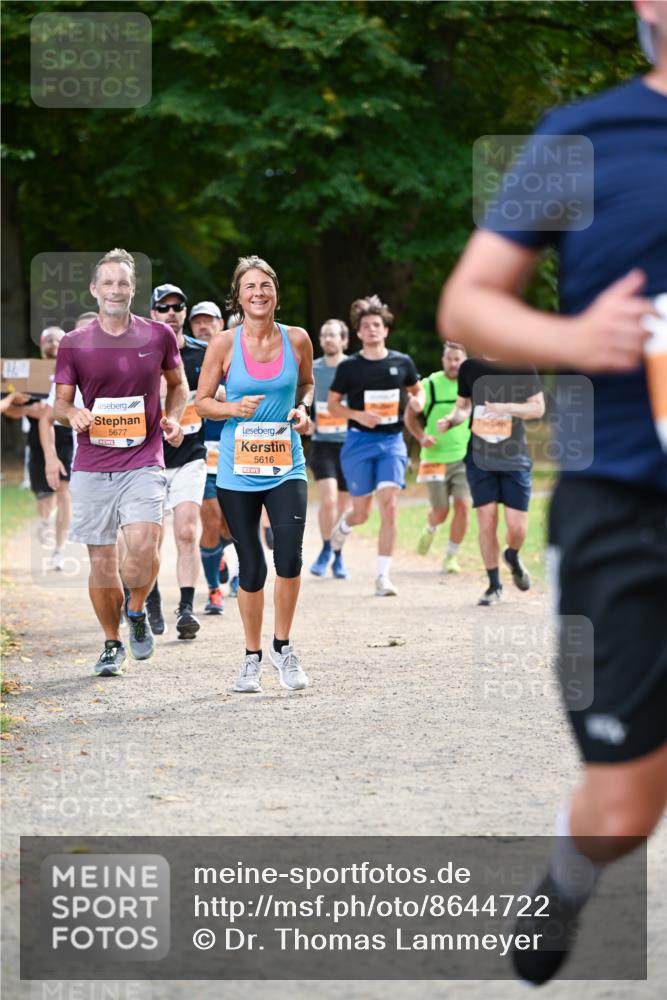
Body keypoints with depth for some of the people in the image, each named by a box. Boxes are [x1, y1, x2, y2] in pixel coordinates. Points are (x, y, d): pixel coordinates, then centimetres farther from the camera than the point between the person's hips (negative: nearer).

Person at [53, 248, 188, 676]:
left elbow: (178, 384, 19)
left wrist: (174, 417, 0)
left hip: (144, 461, -1)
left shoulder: (159, 336, 4)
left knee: (143, 545, -20)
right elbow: (60, 403, 9)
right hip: (92, 467, 1)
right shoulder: (74, 343, 3)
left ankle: (137, 611, 10)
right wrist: (73, 413, -15)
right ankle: (112, 644, 21)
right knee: (102, 560, 3)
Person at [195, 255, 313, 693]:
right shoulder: (224, 344, -3)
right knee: (251, 567, 5)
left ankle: (283, 645, 4)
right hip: (238, 471, 0)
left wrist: (303, 409, -1)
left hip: (285, 467, 0)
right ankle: (253, 657, 22)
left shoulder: (297, 339, 1)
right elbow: (202, 401, 3)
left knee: (290, 555, -17)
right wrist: (234, 408, -15)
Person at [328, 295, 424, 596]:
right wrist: (358, 415, -15)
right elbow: (332, 405, 3)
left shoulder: (402, 363, 3)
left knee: (390, 508, -13)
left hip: (392, 440, 1)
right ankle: (341, 527, 44)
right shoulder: (349, 367, -2)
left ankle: (383, 576, -8)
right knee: (362, 512, 5)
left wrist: (418, 402, -4)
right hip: (359, 441, -1)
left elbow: (417, 389, 19)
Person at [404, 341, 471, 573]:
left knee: (462, 505, -13)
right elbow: (410, 416, 3)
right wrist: (422, 436, -14)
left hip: (465, 458, 1)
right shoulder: (429, 385, -6)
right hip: (436, 457, -1)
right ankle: (430, 529, 39)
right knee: (440, 512, 2)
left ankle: (451, 556, 3)